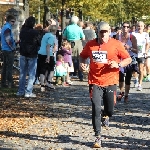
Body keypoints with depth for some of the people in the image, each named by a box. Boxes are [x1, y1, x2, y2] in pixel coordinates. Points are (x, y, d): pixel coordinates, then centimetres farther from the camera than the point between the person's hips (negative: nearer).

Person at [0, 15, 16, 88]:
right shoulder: (8, 28, -15)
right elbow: (8, 39, -23)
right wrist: (12, 47, -12)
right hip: (9, 50, -10)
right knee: (9, 67, -6)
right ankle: (10, 83, -5)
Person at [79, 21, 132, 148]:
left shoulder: (116, 45, -3)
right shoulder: (90, 45, 3)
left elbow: (128, 59, 1)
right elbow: (83, 56, 21)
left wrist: (118, 64, -16)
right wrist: (82, 63, -1)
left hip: (110, 82, 0)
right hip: (95, 82, 1)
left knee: (110, 110, 5)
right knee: (96, 109, -9)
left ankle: (106, 115, 45)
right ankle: (98, 137, 0)